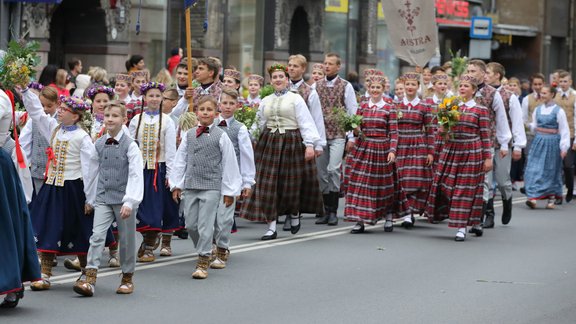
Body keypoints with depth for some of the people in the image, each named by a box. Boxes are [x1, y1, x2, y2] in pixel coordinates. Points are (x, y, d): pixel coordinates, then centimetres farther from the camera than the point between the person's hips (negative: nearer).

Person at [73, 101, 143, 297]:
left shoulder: (130, 146, -8)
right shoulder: (98, 144, 5)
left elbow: (135, 176, -13)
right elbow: (94, 171, 14)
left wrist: (130, 202, -21)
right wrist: (90, 198, 15)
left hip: (123, 199, -3)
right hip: (103, 198, 3)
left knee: (126, 239, 8)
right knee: (97, 235, -11)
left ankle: (127, 278, 23)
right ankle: (89, 278, -19)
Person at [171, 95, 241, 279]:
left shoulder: (221, 136, -3)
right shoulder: (189, 135, 8)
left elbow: (229, 164, -2)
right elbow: (180, 160, 11)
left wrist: (229, 191, -2)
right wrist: (177, 184, 8)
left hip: (211, 187, -4)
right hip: (190, 186, 4)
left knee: (205, 226, -6)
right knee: (190, 225, 8)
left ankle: (203, 263, 3)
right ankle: (205, 250, 31)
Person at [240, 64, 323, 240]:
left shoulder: (295, 99, 0)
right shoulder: (265, 101, 12)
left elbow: (305, 123, -6)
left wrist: (310, 144, -14)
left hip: (291, 143, -3)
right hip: (269, 144, 3)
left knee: (291, 183, 3)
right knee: (267, 185, -4)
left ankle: (294, 214, 33)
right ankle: (272, 227, -2)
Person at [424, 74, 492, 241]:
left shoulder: (481, 110, -1)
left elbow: (485, 135, -2)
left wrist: (488, 157, -5)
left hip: (471, 152, -4)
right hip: (451, 150, 4)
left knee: (467, 189, -2)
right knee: (445, 186, 2)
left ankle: (462, 228, 2)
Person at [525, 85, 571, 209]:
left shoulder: (558, 111, -5)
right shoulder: (537, 110, 9)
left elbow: (564, 131, -6)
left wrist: (564, 147, -9)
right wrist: (532, 127, 2)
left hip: (552, 142, -4)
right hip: (538, 142, 4)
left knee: (552, 170, 4)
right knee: (534, 169, -6)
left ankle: (551, 199, 15)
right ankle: (533, 197, -10)